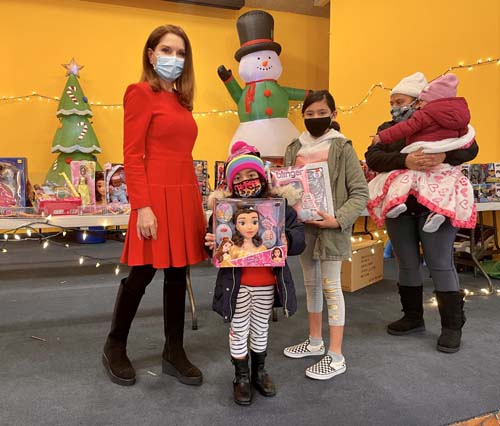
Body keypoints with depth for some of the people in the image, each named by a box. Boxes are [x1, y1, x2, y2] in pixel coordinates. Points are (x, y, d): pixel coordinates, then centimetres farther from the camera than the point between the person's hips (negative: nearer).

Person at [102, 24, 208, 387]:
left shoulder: (181, 99, 17)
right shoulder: (141, 93, -4)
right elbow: (132, 155, -11)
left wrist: (197, 199, 13)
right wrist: (142, 206, -18)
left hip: (186, 196, 7)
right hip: (157, 195, -7)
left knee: (178, 274, 11)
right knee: (142, 274, 3)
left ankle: (174, 352, 25)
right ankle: (115, 347, 26)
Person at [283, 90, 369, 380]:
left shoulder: (342, 148, -7)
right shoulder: (295, 149, 8)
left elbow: (361, 193, -9)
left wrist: (339, 219, -20)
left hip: (330, 227, -5)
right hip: (302, 225, 6)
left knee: (331, 286, 0)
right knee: (311, 283, 16)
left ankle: (336, 356, 11)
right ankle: (315, 342, 33)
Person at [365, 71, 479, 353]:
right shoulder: (387, 129, 9)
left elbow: (471, 148, -8)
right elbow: (372, 157, -9)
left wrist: (443, 156, -28)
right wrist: (404, 161, -27)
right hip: (399, 207, 4)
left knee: (441, 264, 0)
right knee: (407, 264, 12)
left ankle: (453, 326, 14)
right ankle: (413, 317, 28)